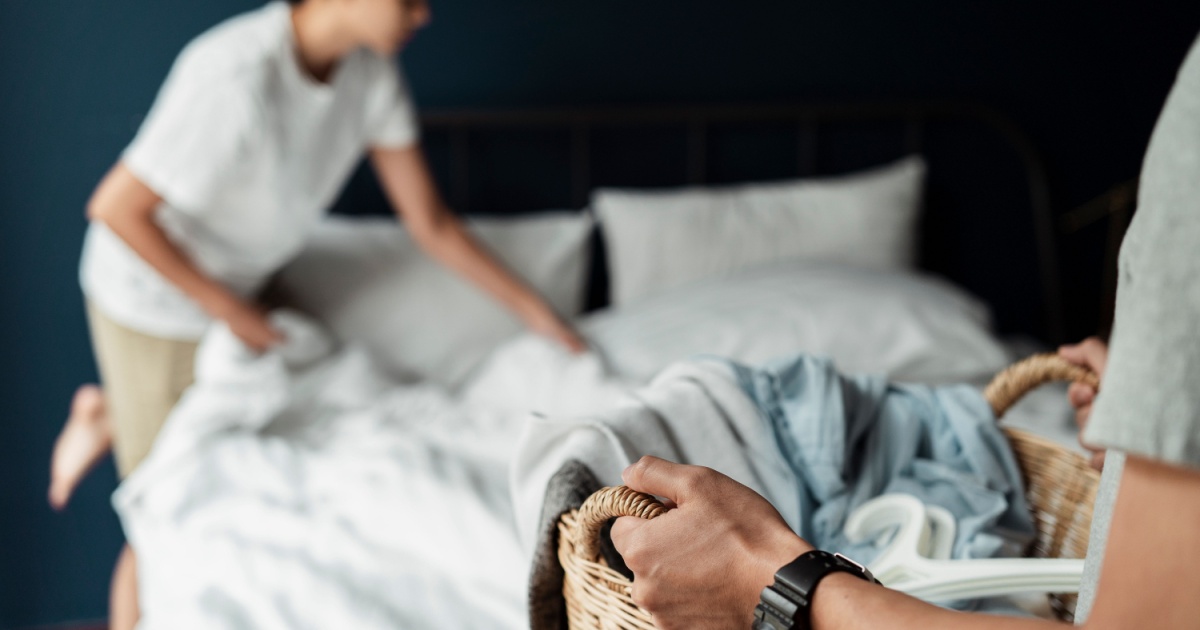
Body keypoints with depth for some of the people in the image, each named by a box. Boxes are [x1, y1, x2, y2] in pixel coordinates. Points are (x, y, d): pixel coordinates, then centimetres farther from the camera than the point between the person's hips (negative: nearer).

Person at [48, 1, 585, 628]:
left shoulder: (371, 70, -12)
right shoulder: (237, 74, -36)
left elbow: (429, 220, -4)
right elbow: (115, 208, -29)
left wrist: (533, 309, -3)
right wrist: (228, 310, -21)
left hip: (238, 283, 7)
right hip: (156, 300, -7)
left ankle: (109, 416, 33)